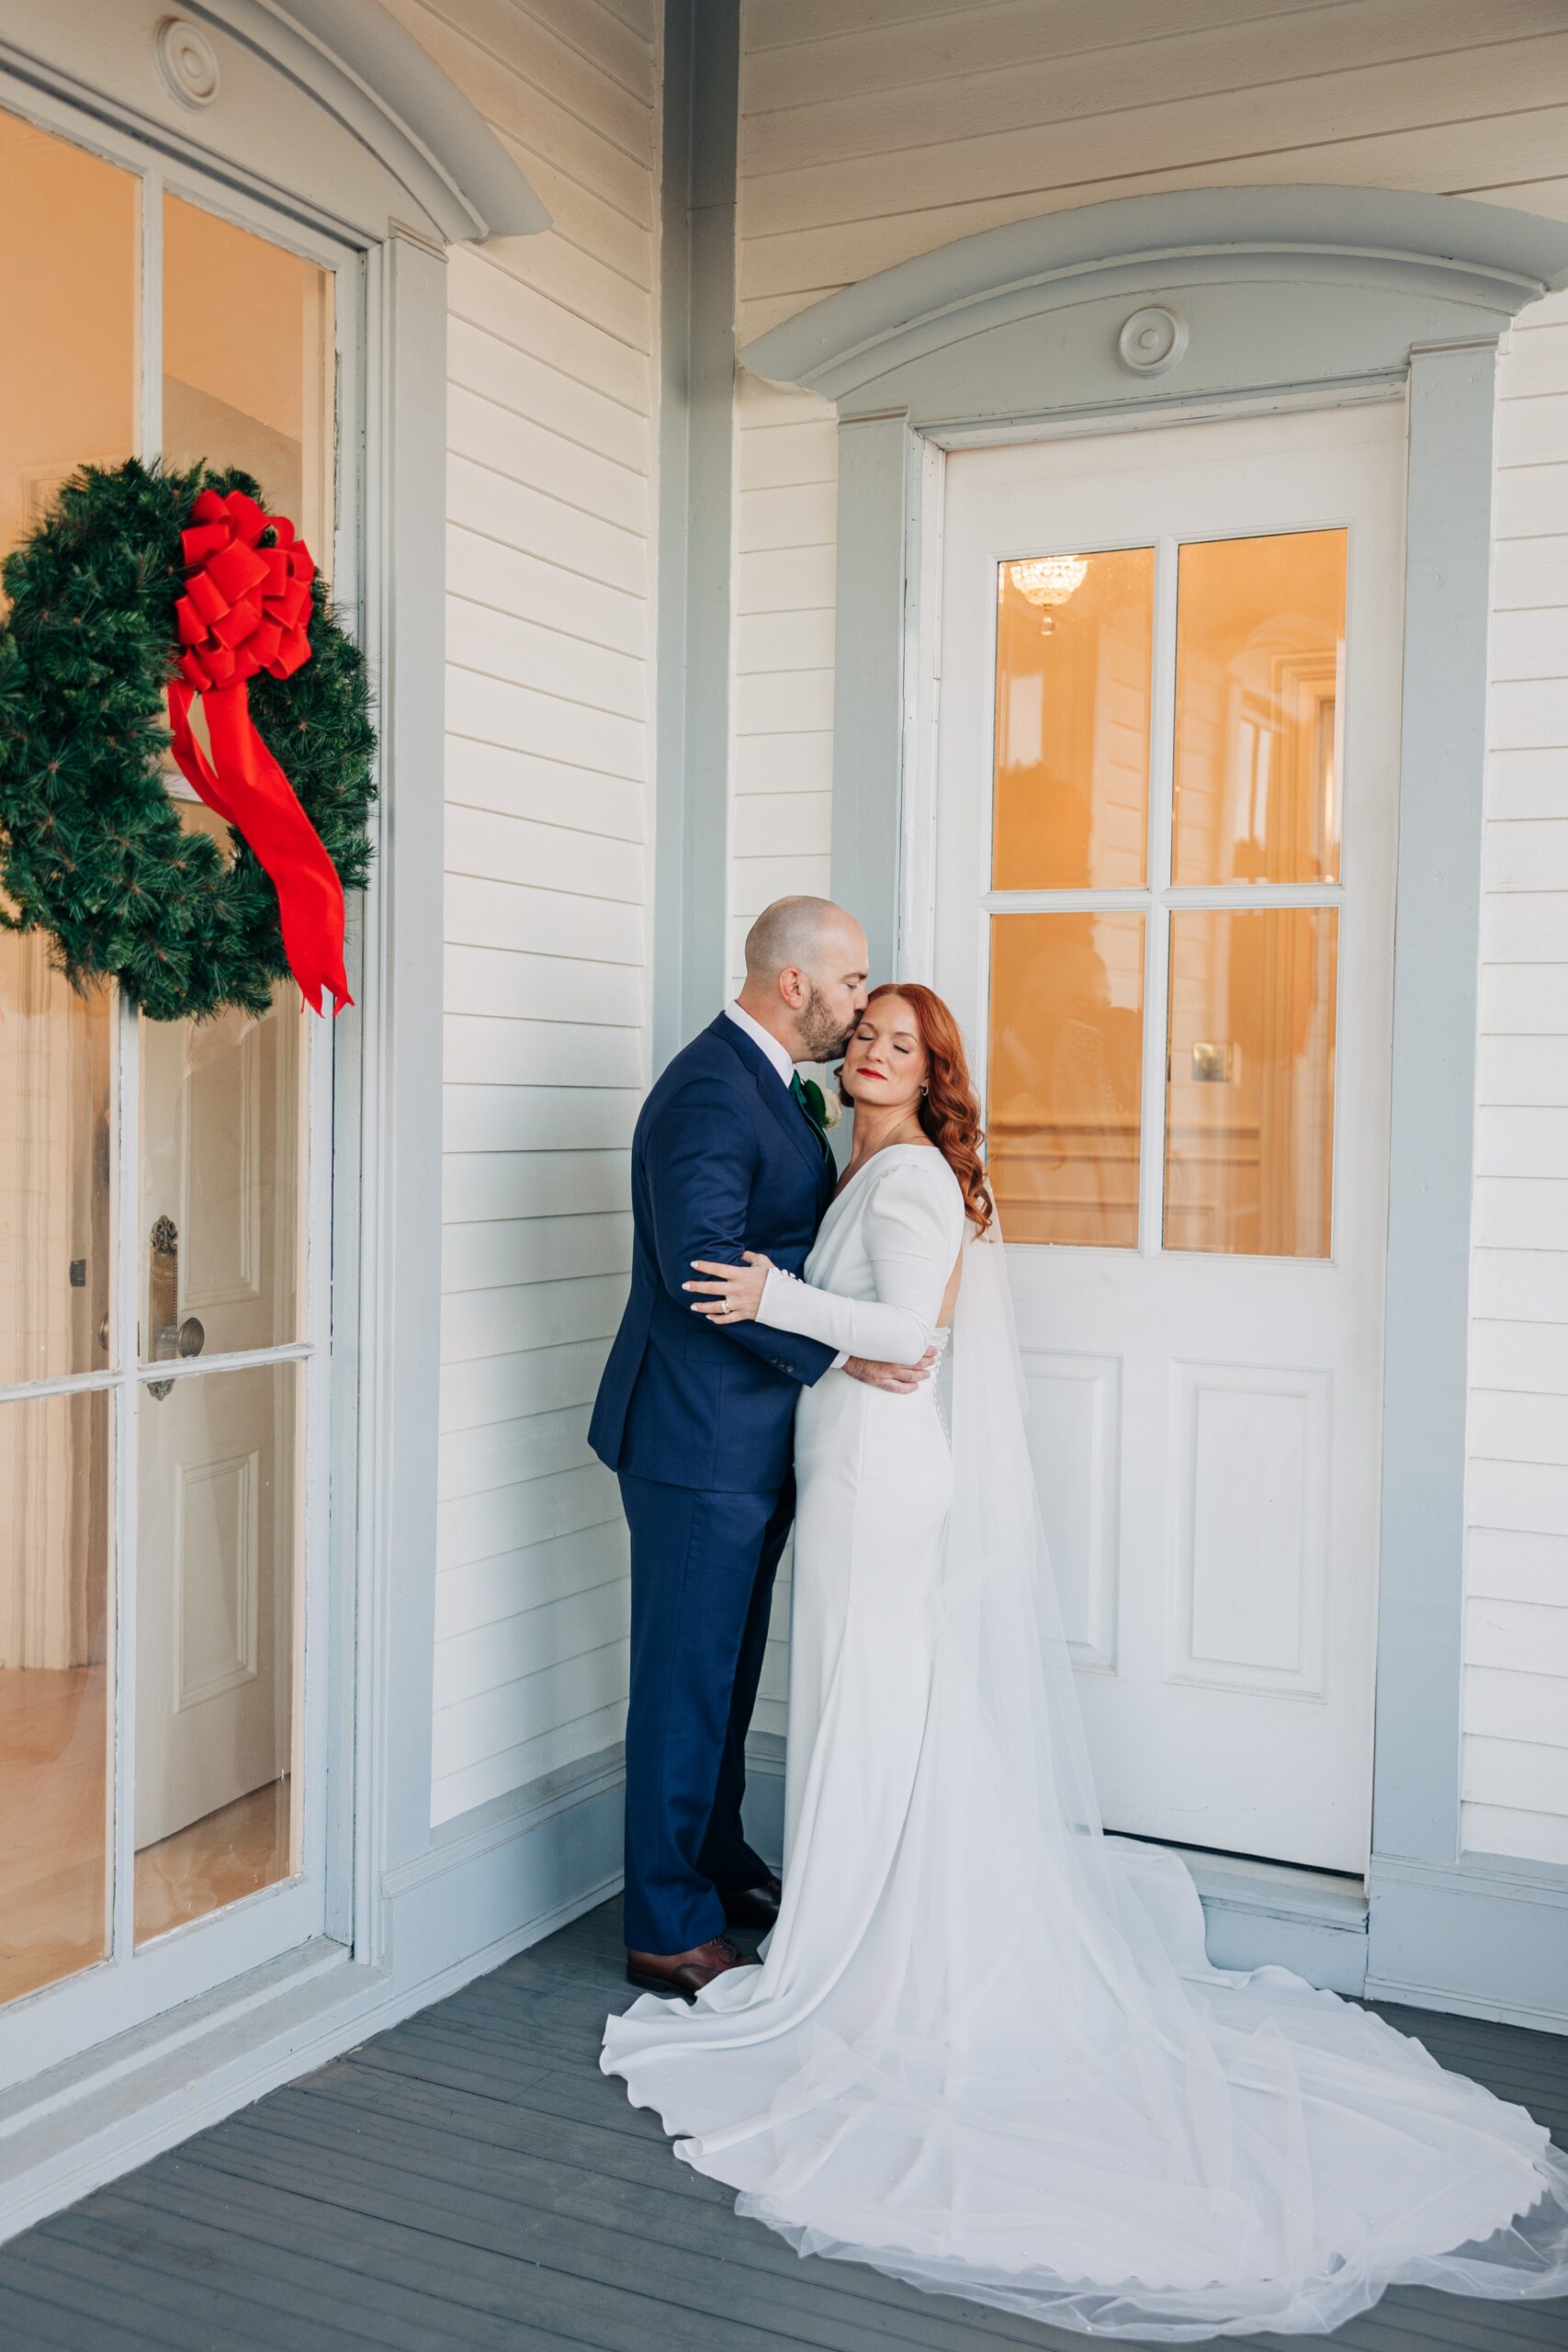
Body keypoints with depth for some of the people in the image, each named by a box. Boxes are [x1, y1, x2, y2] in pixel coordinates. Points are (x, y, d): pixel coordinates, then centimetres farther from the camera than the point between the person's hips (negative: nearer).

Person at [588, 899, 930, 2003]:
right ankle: (669, 1928, 12)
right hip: (701, 1437, -10)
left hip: (753, 1437, 10)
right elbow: (705, 1262, -28)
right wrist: (841, 1350, -25)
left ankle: (719, 1864, 36)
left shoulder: (775, 1084, 14)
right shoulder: (709, 1091, -19)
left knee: (730, 1665, 21)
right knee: (688, 1677, 0)